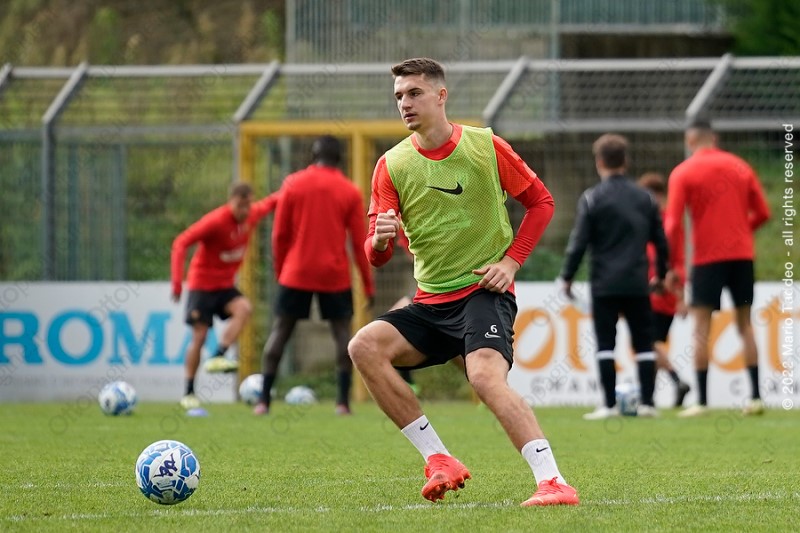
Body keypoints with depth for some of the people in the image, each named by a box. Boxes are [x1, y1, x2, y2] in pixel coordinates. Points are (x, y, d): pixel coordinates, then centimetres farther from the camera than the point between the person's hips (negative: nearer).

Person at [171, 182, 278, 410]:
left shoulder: (254, 214, -4)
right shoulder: (215, 221, -23)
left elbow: (270, 203, 22)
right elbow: (181, 243, -25)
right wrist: (177, 282, -31)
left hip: (225, 284, 5)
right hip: (202, 283, -5)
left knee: (244, 308, -25)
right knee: (199, 335, -8)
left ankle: (217, 358, -27)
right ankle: (188, 393, 1)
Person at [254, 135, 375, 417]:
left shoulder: (293, 184, 1)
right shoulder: (350, 192, 0)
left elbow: (279, 234, 1)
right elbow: (360, 243, 0)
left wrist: (279, 271, 12)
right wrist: (368, 285, 7)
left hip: (296, 274, 0)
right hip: (335, 276, 0)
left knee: (280, 330, 6)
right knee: (342, 331, 7)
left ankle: (263, 400, 1)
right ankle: (343, 401, -4)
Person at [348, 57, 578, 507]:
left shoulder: (485, 146, -3)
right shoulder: (392, 165, 4)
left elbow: (541, 202, 7)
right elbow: (375, 256, 1)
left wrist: (511, 260, -5)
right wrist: (380, 239, -24)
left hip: (484, 290, -5)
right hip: (431, 302, 5)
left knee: (486, 376, -30)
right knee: (365, 346, -18)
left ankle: (553, 483, -35)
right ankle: (439, 460, -13)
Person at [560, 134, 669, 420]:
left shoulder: (592, 198, -5)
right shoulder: (644, 198, 8)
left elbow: (579, 242, -7)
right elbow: (660, 240, 13)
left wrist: (567, 277, 3)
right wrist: (660, 274, 26)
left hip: (605, 283, -3)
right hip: (637, 283, 3)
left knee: (605, 342, 0)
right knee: (643, 342, 9)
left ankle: (610, 404, -4)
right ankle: (647, 402, 5)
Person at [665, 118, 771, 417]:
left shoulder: (683, 173, -2)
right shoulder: (739, 166, 10)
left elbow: (673, 223, -9)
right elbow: (762, 213, 9)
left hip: (708, 257, -4)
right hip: (742, 254, 4)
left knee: (701, 326, -1)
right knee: (745, 324, 10)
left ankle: (701, 401, -9)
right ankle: (755, 397, 4)